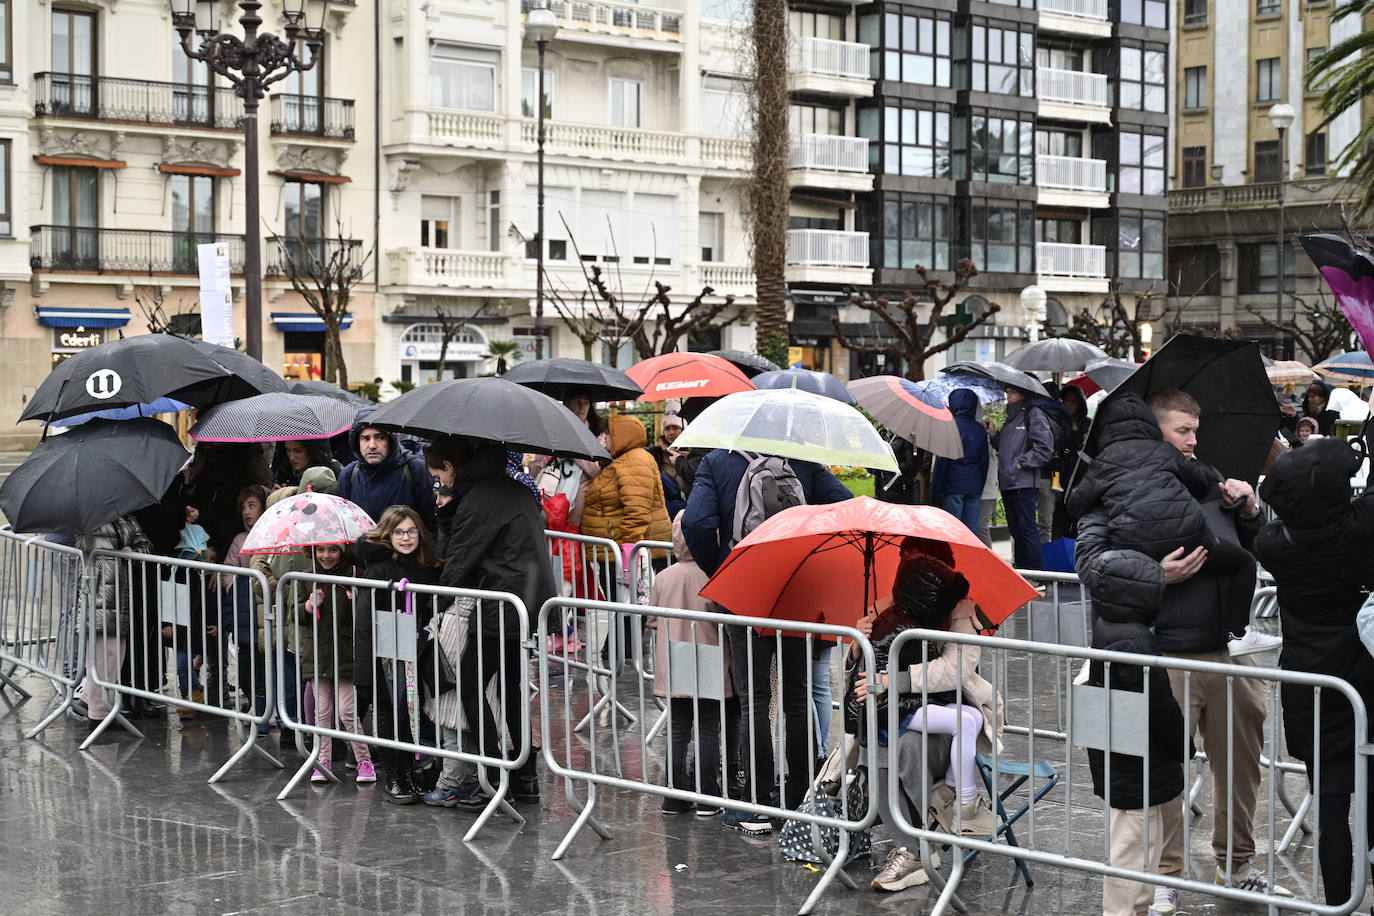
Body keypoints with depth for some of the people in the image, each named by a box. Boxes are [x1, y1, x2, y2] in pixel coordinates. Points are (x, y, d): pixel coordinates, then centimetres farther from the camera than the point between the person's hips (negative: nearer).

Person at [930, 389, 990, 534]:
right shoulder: (980, 429, 10)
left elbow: (941, 461, -8)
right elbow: (984, 462, 14)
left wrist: (935, 494, -5)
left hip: (953, 487, -5)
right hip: (974, 488, 5)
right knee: (972, 531, 7)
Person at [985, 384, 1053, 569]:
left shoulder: (1035, 415, -7)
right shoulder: (1011, 417, 20)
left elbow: (1044, 448, -13)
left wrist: (1021, 463, -13)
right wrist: (993, 434, 10)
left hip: (1024, 483, -9)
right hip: (1008, 483, 9)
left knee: (1027, 527, -9)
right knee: (1016, 529, 12)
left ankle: (1036, 572, -7)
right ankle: (1020, 569, 18)